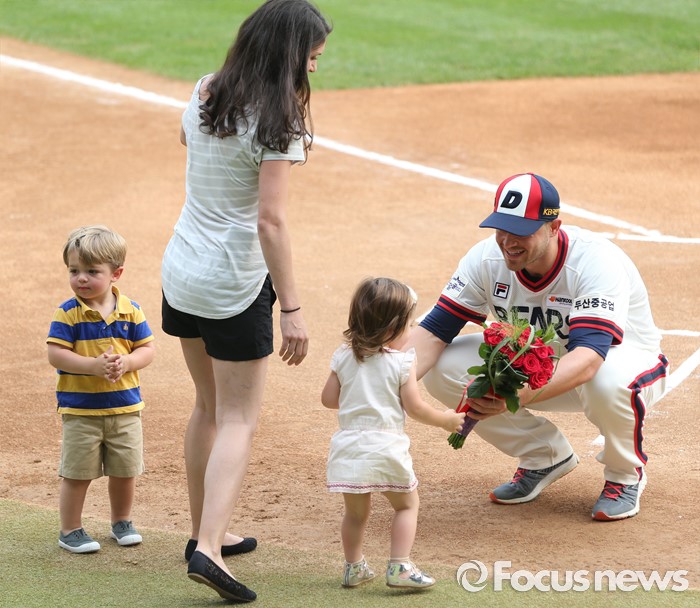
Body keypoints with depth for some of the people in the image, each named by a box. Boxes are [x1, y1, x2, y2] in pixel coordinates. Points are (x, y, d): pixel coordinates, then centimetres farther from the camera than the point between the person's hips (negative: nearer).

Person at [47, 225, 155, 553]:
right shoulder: (68, 314, -12)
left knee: (125, 470, 13)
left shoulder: (130, 311, -2)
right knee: (77, 473, 3)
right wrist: (94, 366, -28)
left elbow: (147, 349, 1)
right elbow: (56, 354, -17)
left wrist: (126, 362, -19)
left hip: (125, 406, 3)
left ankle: (122, 522, 32)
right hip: (80, 410, -3)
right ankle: (70, 530, 16)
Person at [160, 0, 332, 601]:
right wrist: (292, 308, -23)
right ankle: (208, 548, -14)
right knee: (239, 419, -2)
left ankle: (207, 531, 30)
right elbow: (271, 220, -23)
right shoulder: (278, 121, -18)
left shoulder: (205, 94, 4)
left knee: (209, 405, 21)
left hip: (181, 271, 7)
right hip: (234, 282, -7)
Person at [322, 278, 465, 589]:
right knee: (406, 504, 14)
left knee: (355, 511, 18)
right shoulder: (401, 362, -7)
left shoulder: (343, 357, 5)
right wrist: (445, 420, 8)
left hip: (349, 446, 4)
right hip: (385, 446, -4)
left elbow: (328, 398, 9)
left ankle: (353, 567, 26)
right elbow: (414, 407, -7)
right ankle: (399, 567, 5)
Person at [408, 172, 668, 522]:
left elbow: (589, 356, -47)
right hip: (537, 366, 5)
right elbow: (434, 331, -17)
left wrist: (517, 396, -61)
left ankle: (626, 473, -7)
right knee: (443, 366, -17)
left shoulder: (597, 262, -33)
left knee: (609, 380, -43)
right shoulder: (486, 258, -17)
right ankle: (545, 455, 5)